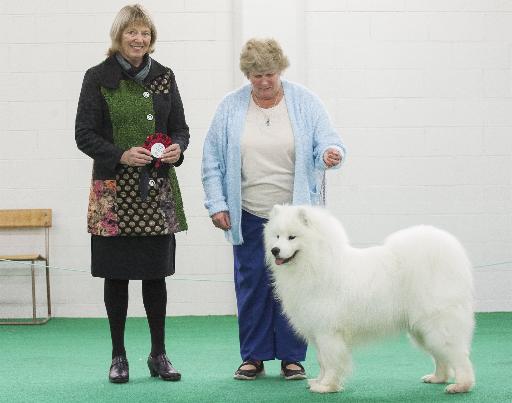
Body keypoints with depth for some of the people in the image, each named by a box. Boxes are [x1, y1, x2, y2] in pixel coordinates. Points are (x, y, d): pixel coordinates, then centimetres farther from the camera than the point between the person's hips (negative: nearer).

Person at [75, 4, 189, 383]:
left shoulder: (163, 77, 8)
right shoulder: (98, 78, -2)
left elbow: (181, 128, 14)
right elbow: (84, 134, -3)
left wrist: (177, 148, -9)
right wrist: (121, 155, -17)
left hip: (158, 189, 3)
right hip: (115, 189, -2)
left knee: (156, 273, 6)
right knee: (117, 275, 2)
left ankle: (159, 354, 15)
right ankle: (119, 356, 12)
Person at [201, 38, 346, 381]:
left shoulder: (305, 102, -1)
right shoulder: (231, 107, 2)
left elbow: (328, 142, -5)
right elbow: (213, 160, 4)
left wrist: (332, 154, -29)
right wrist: (216, 204, -2)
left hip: (294, 214, -1)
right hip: (248, 216, 1)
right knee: (251, 285, 4)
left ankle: (291, 357, 11)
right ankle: (253, 357, 14)